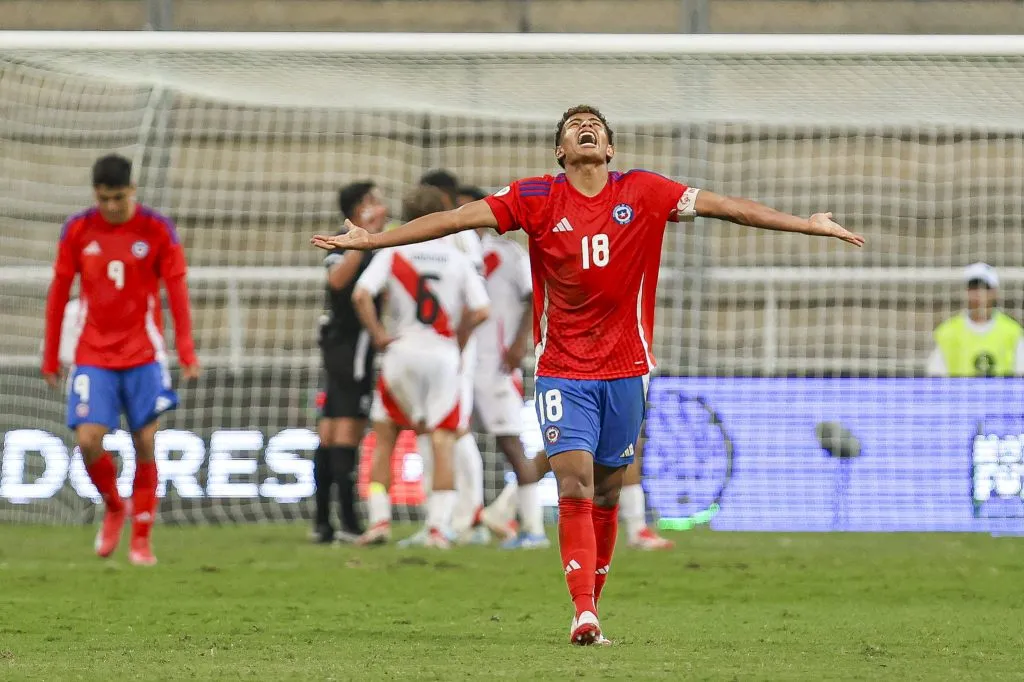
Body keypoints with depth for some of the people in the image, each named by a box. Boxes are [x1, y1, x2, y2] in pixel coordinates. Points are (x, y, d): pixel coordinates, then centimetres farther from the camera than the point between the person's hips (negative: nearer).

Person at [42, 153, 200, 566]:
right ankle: (114, 507, 17)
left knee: (145, 445, -2)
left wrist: (187, 352, -10)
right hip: (93, 357, 1)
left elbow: (177, 292, -3)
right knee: (88, 440, -12)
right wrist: (51, 357, 7)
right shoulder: (77, 230, 0)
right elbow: (58, 293, 6)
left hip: (143, 356, -1)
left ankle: (141, 540, 9)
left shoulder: (157, 230, -4)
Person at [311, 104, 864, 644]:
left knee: (606, 495, 8)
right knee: (574, 486, -14)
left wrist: (807, 225, -1)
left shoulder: (642, 193, 0)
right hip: (563, 371, -2)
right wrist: (371, 239, -6)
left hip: (625, 370, 2)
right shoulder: (536, 199, -2)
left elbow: (725, 206, 1)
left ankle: (590, 608, 20)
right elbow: (456, 219, -3)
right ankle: (584, 615, -19)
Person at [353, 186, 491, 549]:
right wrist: (458, 342, 9)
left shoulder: (393, 253, 1)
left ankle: (379, 521, 5)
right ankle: (438, 527, -8)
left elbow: (361, 295, -12)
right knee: (443, 443, 1)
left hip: (402, 351, 0)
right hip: (443, 355, 0)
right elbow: (480, 311, -4)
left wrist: (378, 335, -2)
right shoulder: (457, 258, 4)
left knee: (384, 437, 12)